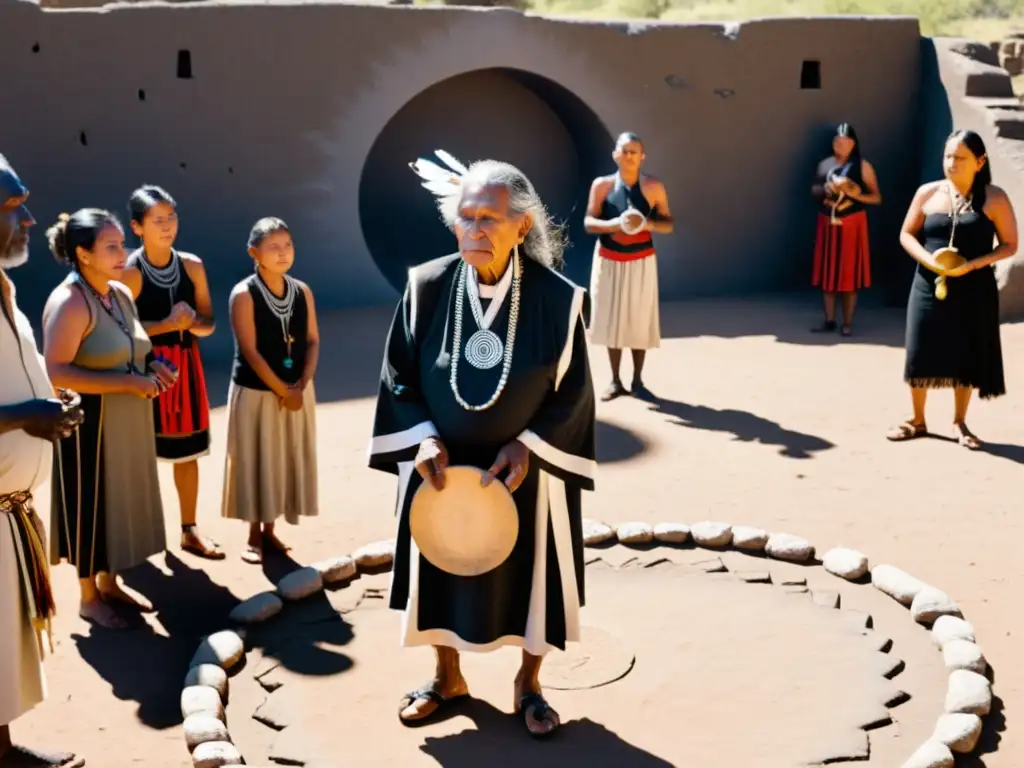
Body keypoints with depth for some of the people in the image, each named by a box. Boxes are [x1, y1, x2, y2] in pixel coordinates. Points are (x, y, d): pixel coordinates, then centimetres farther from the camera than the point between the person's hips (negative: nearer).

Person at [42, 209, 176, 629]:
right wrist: (126, 383, -26)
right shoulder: (69, 302, -19)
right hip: (90, 425, -8)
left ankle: (109, 583, 34)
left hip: (128, 424, 8)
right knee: (91, 505, 5)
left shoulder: (121, 294, 7)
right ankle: (89, 596, 20)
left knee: (120, 502, 17)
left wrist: (150, 367, 1)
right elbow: (55, 372, -26)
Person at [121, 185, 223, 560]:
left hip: (184, 363, 5)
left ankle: (189, 530, 23)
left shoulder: (192, 266, 3)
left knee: (187, 448, 11)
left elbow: (208, 323, 7)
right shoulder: (129, 272, -12)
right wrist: (167, 324, -22)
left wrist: (192, 322, -15)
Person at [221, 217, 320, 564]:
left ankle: (269, 529, 25)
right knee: (256, 461, 4)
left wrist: (301, 385, -10)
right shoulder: (244, 295, -13)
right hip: (256, 392, -5)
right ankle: (254, 535, 17)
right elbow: (250, 351, -16)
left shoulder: (302, 291, 2)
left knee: (288, 459, 11)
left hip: (297, 391, 5)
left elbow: (313, 341, 3)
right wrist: (282, 391, -17)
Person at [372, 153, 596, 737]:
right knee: (442, 571, 16)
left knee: (529, 575, 12)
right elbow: (399, 374, -2)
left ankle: (528, 685, 36)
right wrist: (424, 437, -14)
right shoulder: (428, 287, -12)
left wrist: (528, 445, -17)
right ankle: (449, 680, 39)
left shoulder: (557, 298, -16)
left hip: (525, 469, -1)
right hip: (442, 464, 2)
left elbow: (574, 390, -7)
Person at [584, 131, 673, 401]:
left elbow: (668, 224, -1)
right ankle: (615, 381, 14)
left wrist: (647, 224, -21)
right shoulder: (602, 185, -3)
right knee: (611, 320, 5)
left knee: (640, 321, 2)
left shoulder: (654, 187, -4)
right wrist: (614, 224, -24)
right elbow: (588, 222, -6)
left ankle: (637, 381, 13)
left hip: (641, 262, 0)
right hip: (609, 261, 1)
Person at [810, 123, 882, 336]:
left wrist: (854, 193, -18)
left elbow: (877, 198, -3)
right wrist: (825, 190, -5)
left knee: (849, 274, -2)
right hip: (827, 223, 4)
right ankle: (829, 321, 13)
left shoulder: (862, 166, -3)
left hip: (851, 224, -4)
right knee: (827, 272, 5)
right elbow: (814, 191, 16)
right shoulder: (825, 164, 8)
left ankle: (847, 323, 4)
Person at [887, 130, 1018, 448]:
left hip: (973, 290, -2)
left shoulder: (994, 198, -6)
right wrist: (928, 259, -13)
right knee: (921, 352, 5)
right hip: (929, 286, 2)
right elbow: (906, 234, 6)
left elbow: (1009, 245, -4)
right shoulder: (928, 193, 1)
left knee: (967, 356, 6)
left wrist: (971, 265, -19)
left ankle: (959, 422, 22)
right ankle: (917, 420, 20)